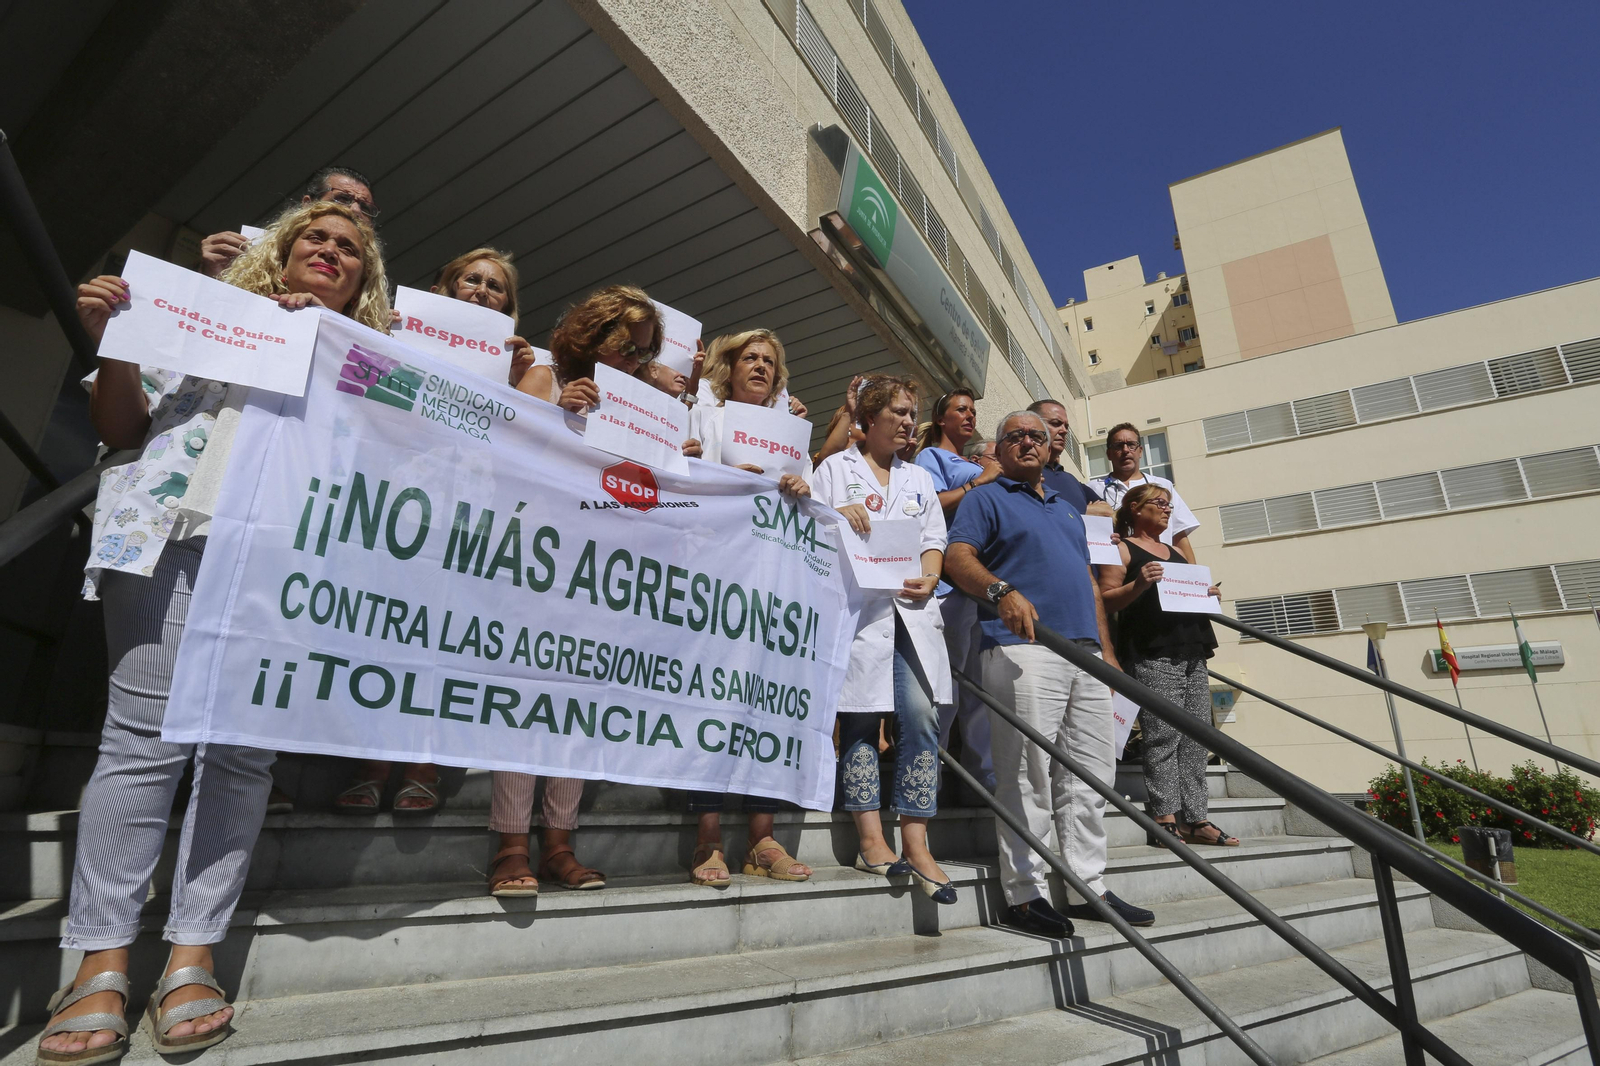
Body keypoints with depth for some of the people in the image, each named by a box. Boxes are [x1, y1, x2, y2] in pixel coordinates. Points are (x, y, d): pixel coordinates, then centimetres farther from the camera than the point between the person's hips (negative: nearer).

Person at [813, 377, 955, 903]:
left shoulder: (919, 478, 25)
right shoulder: (836, 468, 13)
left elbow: (935, 542, 19)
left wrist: (929, 579, -1)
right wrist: (835, 517, -15)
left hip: (912, 609, 4)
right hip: (857, 604, -3)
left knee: (921, 717, -7)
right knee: (861, 718, -3)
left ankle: (916, 844, -2)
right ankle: (871, 840, 4)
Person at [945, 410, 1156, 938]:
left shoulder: (1068, 508, 28)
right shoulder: (985, 499, 7)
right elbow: (957, 558, -9)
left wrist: (1107, 650, 18)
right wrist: (1001, 590, -28)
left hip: (1085, 652, 7)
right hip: (1024, 648, -7)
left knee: (1091, 773, 9)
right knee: (1028, 775, -7)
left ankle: (1089, 887, 19)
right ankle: (1024, 893, 3)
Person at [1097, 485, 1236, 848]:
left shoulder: (1175, 552, 25)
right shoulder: (1122, 549, 3)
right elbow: (1107, 600, -6)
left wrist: (1207, 594, 10)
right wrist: (1140, 584, -21)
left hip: (1192, 654, 8)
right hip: (1153, 656, -7)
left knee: (1196, 736, 4)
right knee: (1163, 736, -10)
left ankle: (1196, 819, 8)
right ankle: (1166, 818, -6)